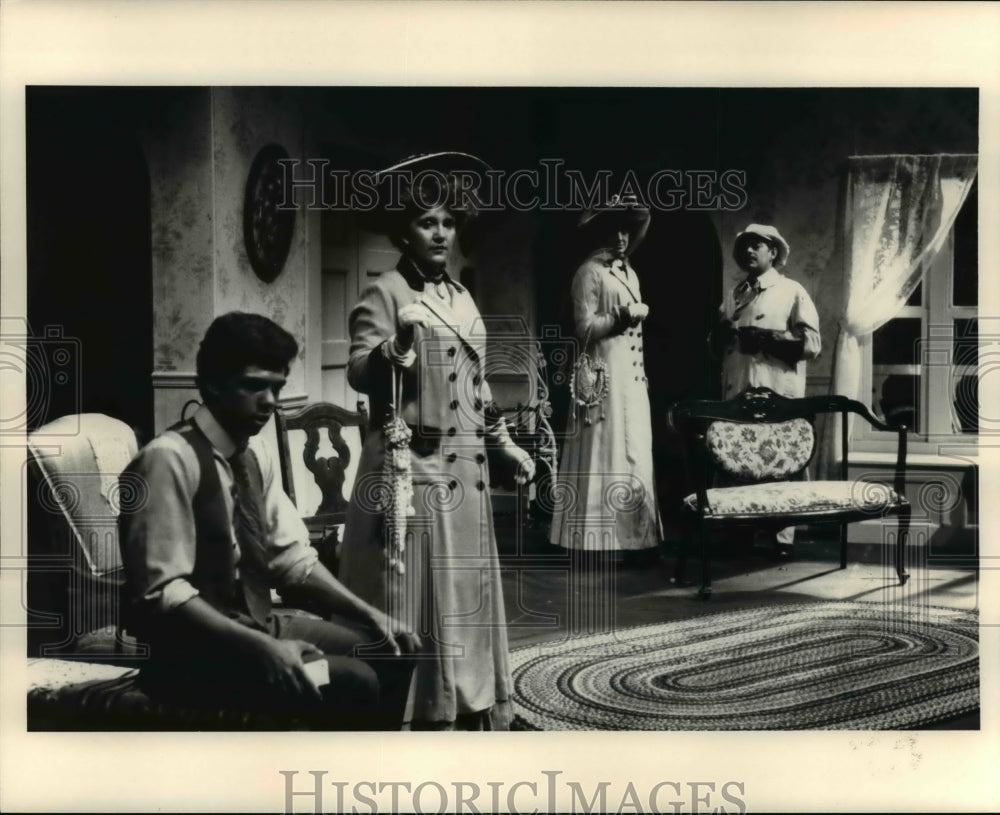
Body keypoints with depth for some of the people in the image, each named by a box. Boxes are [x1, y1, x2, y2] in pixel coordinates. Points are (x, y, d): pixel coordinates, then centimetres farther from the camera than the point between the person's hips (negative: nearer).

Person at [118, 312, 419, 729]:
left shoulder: (254, 453, 7)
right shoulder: (169, 459, -19)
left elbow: (292, 558, 10)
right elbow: (160, 593, -24)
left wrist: (370, 615, -3)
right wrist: (261, 647, -31)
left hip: (255, 622, 9)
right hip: (188, 648, -9)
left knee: (389, 653, 0)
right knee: (351, 685, -23)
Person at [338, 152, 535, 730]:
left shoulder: (462, 298, 16)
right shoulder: (385, 294, -6)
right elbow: (359, 374, -16)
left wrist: (503, 444, 17)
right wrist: (399, 341, -32)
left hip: (464, 467, 8)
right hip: (410, 466, -7)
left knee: (466, 591, 12)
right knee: (411, 594, -4)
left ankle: (470, 710, 22)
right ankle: (413, 711, 4)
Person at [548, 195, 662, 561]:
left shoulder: (629, 273, 18)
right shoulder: (589, 272, -8)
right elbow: (585, 328, -14)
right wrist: (620, 318, -25)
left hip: (632, 377, 8)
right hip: (603, 375, -8)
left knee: (634, 455, 8)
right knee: (604, 454, -6)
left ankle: (632, 535, 13)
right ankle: (597, 536, -1)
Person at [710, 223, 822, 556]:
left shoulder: (792, 292, 5)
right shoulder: (732, 295, 20)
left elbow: (811, 343, -4)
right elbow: (717, 344, 25)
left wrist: (766, 339, -13)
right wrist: (721, 335, 2)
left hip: (778, 396, -4)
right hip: (736, 394, 4)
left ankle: (782, 539, 1)